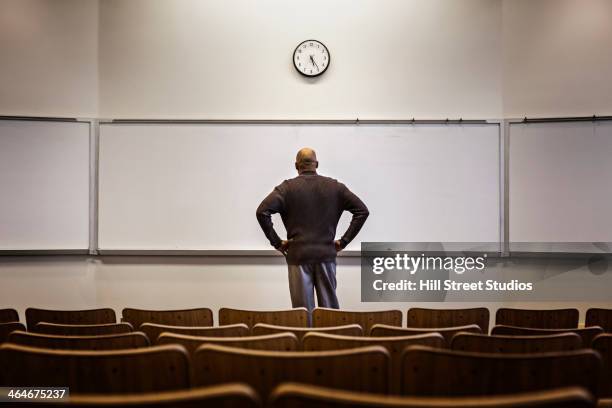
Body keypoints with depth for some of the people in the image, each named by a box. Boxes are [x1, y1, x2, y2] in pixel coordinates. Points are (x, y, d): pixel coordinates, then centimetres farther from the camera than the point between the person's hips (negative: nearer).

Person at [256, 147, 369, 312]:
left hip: (298, 255, -2)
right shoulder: (334, 186, 4)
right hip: (326, 254, 2)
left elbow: (262, 212, -14)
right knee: (330, 307, 11)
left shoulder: (287, 187, -3)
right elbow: (362, 210, 2)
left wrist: (276, 242, -5)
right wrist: (344, 241, 4)